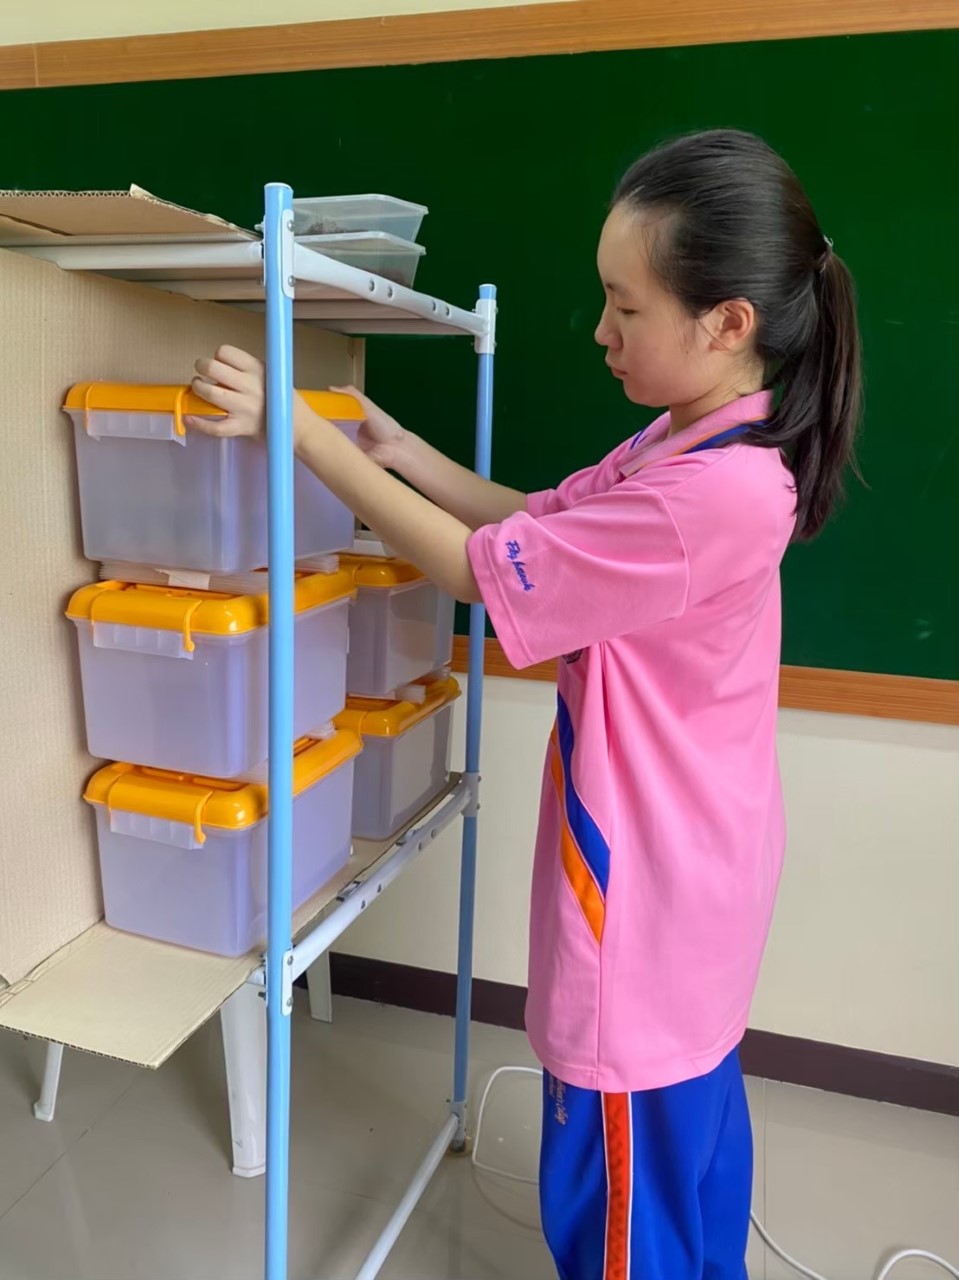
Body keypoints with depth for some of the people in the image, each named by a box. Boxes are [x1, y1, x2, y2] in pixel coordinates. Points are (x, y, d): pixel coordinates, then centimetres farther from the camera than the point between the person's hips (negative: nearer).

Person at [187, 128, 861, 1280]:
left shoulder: (711, 493, -30)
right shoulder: (692, 444, 1)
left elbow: (476, 569, -23)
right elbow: (534, 522, 7)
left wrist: (295, 426, -18)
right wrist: (396, 447, 0)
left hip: (648, 891, -9)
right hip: (689, 866, 10)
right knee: (696, 1108, 30)